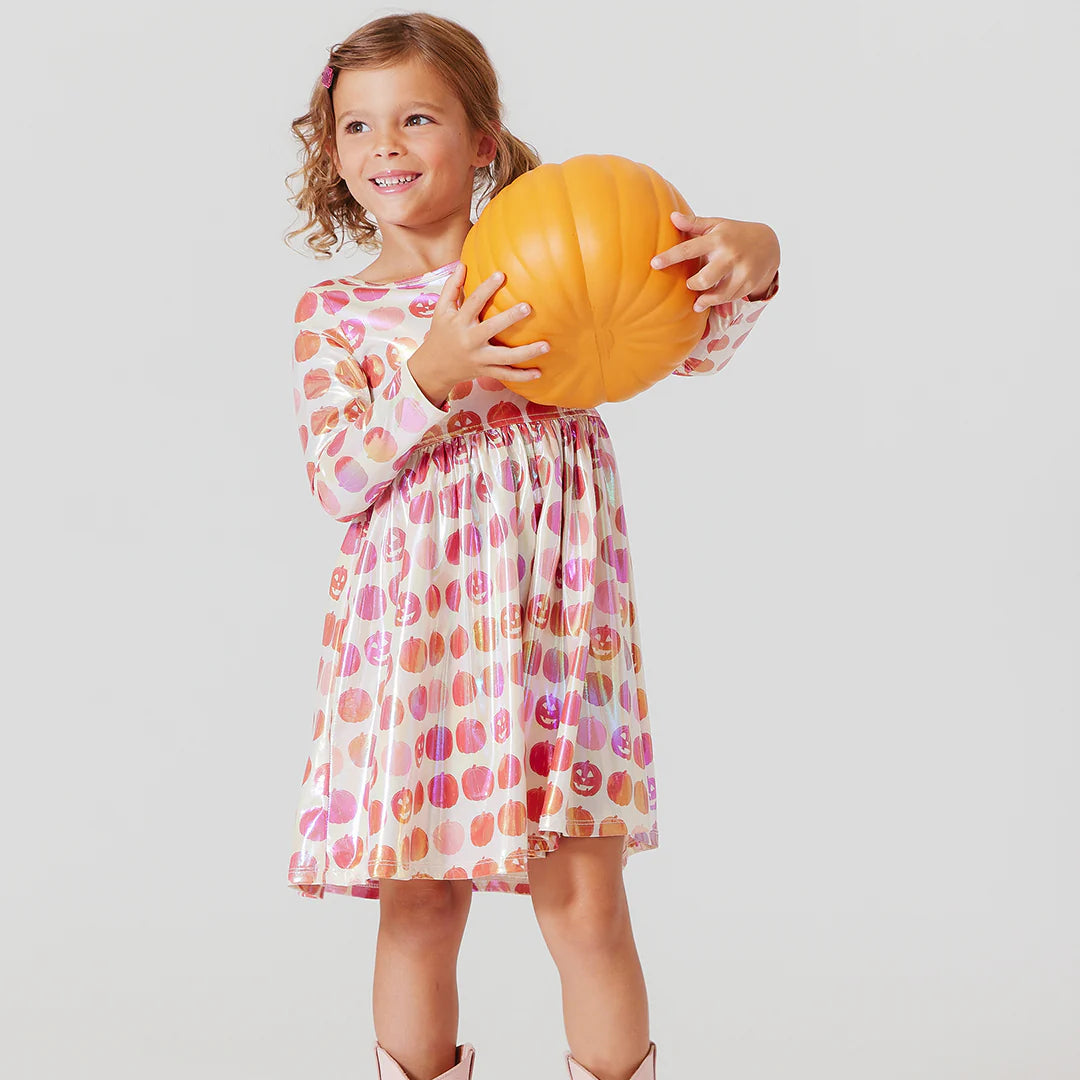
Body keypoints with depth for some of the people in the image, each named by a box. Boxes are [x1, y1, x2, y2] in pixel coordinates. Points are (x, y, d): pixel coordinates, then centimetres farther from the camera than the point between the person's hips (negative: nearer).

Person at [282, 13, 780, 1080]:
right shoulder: (334, 314, 6)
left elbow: (689, 346, 2)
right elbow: (338, 482, -4)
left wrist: (748, 264, -19)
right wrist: (432, 375, -18)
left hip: (556, 618, 0)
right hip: (414, 625, 1)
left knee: (586, 902, -1)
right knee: (418, 906, 7)